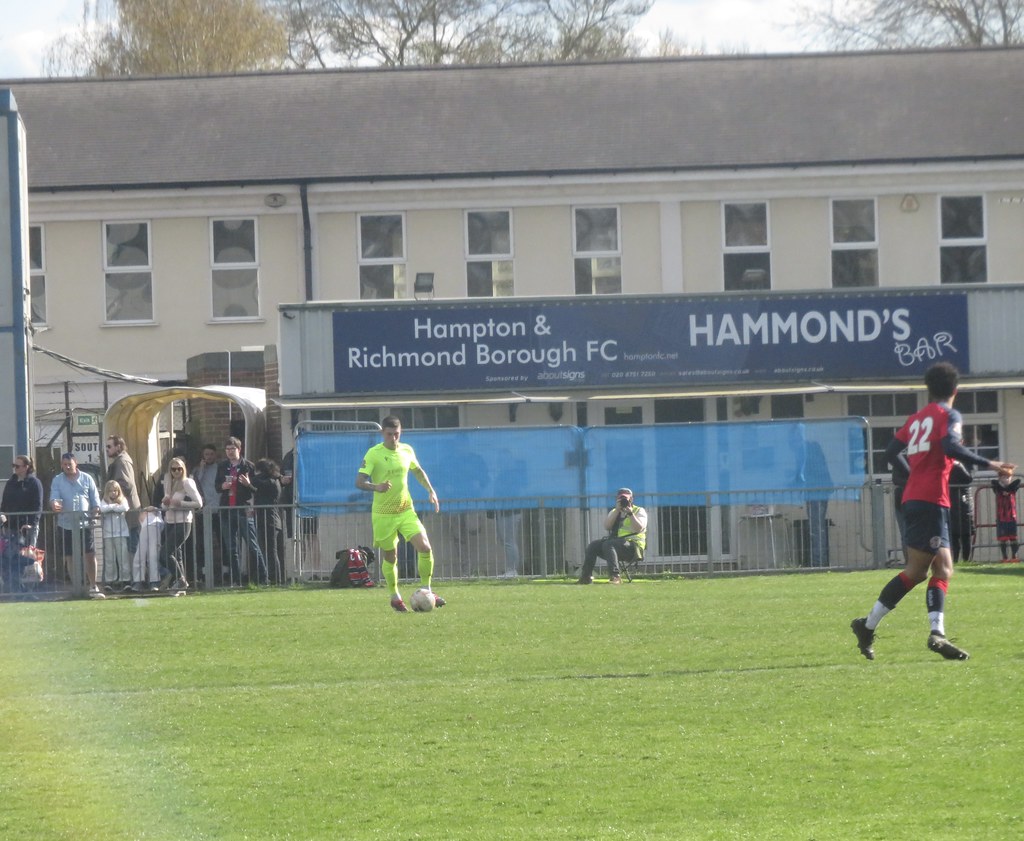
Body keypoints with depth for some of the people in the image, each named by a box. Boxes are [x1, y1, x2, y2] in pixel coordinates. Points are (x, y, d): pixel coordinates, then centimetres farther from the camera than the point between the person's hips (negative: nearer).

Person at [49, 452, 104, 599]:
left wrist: (95, 512, -9)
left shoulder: (86, 479, 7)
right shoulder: (57, 481, 6)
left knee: (90, 555, -4)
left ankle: (93, 587, 2)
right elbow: (54, 497, -7)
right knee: (70, 558, 4)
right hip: (66, 525, 0)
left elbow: (95, 499, 7)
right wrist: (54, 504, -30)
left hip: (85, 523, 0)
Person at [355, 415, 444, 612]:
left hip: (406, 510, 3)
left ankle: (426, 591, 2)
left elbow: (418, 471, 24)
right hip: (383, 513, -3)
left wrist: (430, 490, 16)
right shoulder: (373, 454, -12)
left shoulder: (406, 451, 4)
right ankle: (395, 597, 25)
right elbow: (359, 481, -19)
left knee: (425, 547, -12)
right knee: (391, 556, 6)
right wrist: (376, 487, -38)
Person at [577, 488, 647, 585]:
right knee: (592, 545, -13)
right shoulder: (614, 512, 20)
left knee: (608, 544, -33)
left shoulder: (639, 511, 5)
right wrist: (617, 510, -7)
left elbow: (638, 528, -13)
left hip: (633, 546, -6)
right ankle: (586, 577, -15)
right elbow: (607, 526, 0)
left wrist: (630, 513, -16)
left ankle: (615, 576, -45)